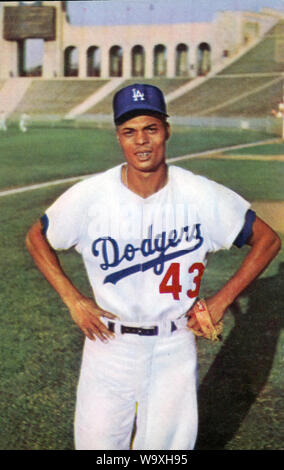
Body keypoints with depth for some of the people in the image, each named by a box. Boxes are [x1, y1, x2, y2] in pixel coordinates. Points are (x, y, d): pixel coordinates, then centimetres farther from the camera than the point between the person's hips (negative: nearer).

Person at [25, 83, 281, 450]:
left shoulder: (203, 195, -11)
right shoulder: (89, 196, -12)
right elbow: (36, 238, 4)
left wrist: (221, 301, -4)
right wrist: (73, 300, -4)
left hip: (175, 346, 1)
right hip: (109, 342, 0)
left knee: (169, 442, 13)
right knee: (97, 440, 9)